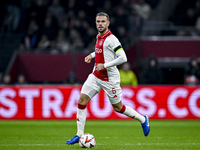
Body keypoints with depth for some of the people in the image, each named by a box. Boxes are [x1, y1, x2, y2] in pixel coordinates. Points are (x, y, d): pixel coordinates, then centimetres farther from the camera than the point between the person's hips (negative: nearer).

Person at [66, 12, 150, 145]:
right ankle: (79, 135, 0)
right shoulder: (99, 37, 8)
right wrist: (92, 55, 13)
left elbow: (123, 58, -23)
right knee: (82, 101, -5)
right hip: (96, 76, 7)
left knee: (118, 107, 5)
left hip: (110, 78, -7)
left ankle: (143, 119, 29)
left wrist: (104, 65, -22)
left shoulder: (111, 39, -17)